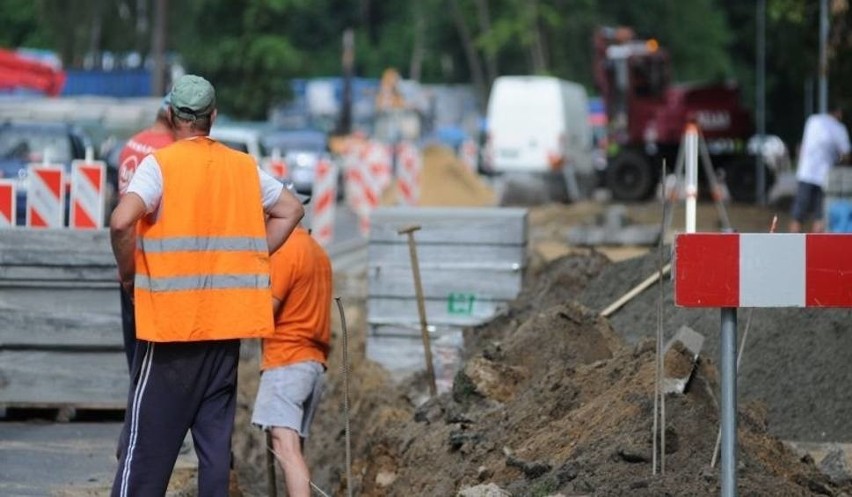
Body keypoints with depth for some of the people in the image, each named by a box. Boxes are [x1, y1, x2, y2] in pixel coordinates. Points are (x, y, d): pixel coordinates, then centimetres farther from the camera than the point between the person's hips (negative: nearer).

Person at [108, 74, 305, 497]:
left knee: (149, 435, -2)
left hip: (171, 321, -5)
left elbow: (122, 221, -22)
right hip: (228, 321, 5)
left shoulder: (160, 163, -8)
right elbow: (291, 210, 19)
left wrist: (128, 271, -6)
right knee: (215, 436, 9)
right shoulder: (244, 167, 8)